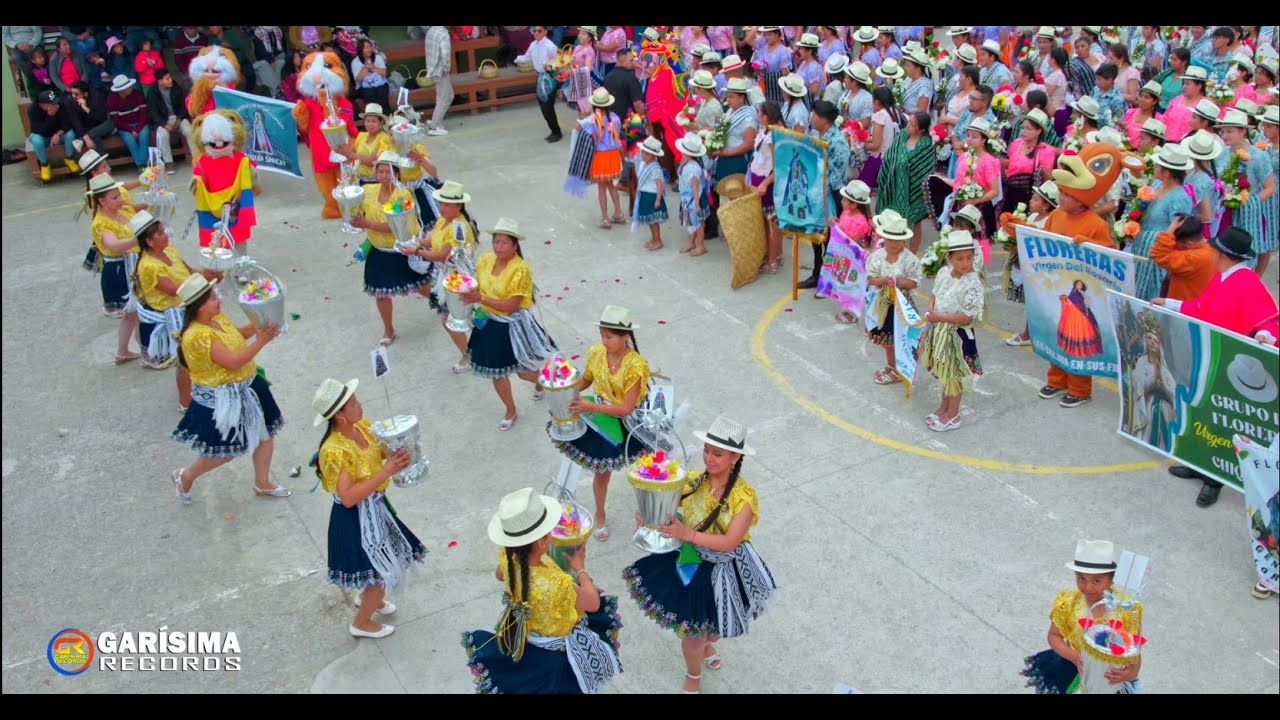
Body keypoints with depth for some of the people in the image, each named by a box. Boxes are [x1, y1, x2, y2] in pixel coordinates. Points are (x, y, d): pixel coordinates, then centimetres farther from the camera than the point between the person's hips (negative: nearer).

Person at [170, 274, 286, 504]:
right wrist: (261, 341, -26)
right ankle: (185, 476, 34)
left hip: (246, 386, 9)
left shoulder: (218, 317, -2)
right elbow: (232, 361, -30)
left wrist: (257, 327, -4)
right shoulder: (198, 335, -29)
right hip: (221, 399, -9)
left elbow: (236, 335, 15)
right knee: (224, 451, 6)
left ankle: (262, 483, 38)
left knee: (266, 433, 17)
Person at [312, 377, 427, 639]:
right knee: (382, 573, 5)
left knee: (390, 556, 26)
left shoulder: (362, 425, -7)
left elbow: (384, 450, 1)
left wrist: (399, 455, -23)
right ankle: (361, 623, 32)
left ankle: (366, 596, 55)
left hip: (375, 506, 8)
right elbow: (348, 497, -33)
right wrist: (386, 472, -35)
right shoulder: (334, 451, -30)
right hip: (356, 518, -8)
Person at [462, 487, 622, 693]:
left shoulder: (508, 556, -26)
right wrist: (579, 568, -10)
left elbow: (500, 576, 1)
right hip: (554, 651, -6)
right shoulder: (555, 585, -46)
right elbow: (593, 603, -25)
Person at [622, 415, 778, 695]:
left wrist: (687, 534, -37)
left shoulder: (744, 496, -23)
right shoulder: (692, 481, -13)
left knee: (714, 627, 21)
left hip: (724, 571, -2)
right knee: (692, 635, 13)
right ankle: (693, 677, 47)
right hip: (691, 565, 2)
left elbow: (729, 542, -27)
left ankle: (707, 645, 61)